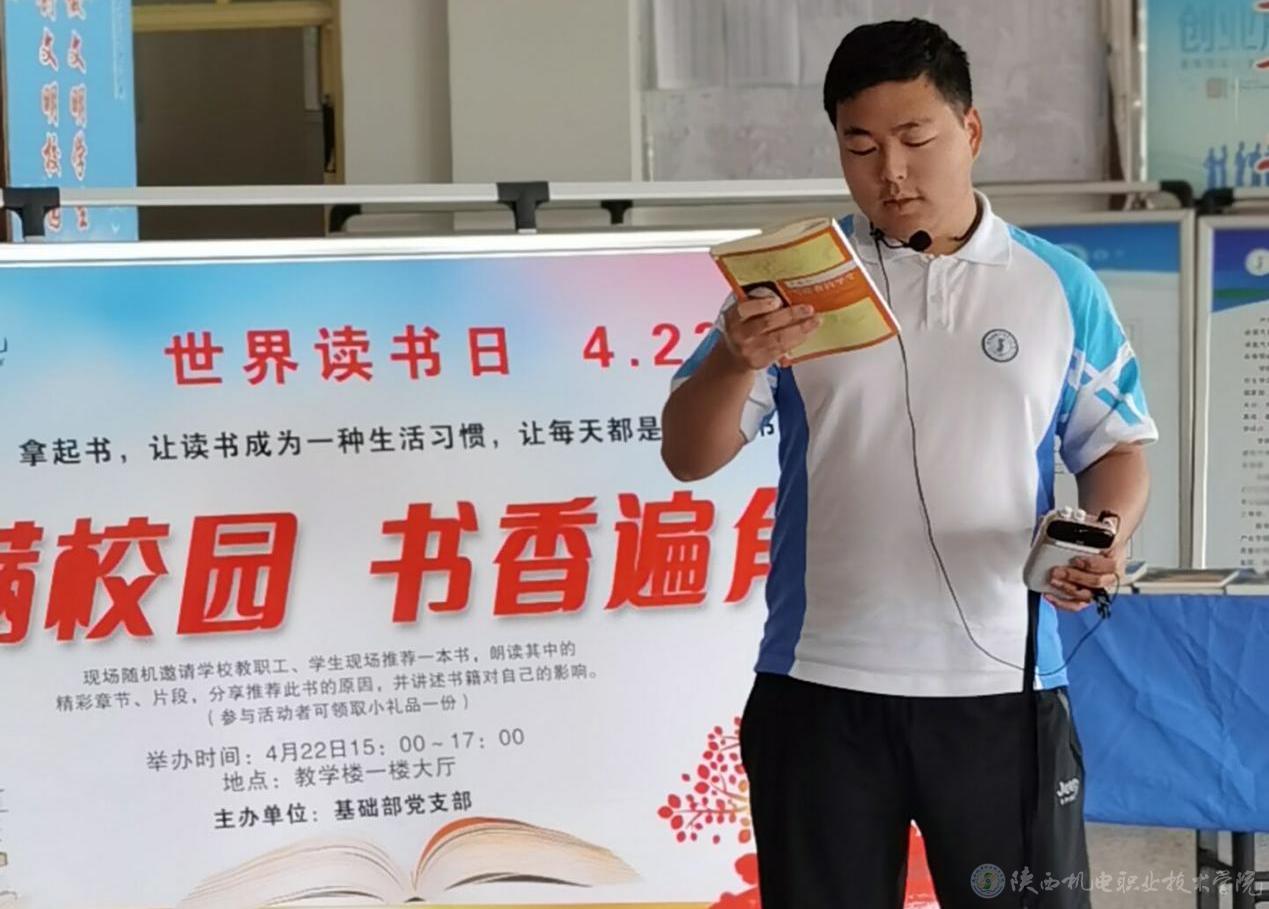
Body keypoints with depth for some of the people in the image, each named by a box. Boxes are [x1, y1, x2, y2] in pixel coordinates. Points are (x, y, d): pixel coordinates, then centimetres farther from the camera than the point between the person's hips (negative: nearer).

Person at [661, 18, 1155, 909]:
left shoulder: (1061, 287, 4)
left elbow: (1117, 445, 12)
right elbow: (688, 458, 0)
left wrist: (1109, 533, -10)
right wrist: (735, 362, -21)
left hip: (1005, 688, 0)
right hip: (822, 689, 0)